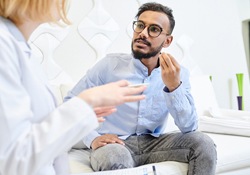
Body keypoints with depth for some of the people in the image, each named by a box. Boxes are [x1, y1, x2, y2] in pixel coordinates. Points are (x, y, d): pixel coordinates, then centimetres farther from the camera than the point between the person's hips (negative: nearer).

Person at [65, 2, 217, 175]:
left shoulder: (178, 73, 0)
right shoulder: (110, 64, -7)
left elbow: (189, 128, -8)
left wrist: (174, 86, -22)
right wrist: (92, 138, -18)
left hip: (153, 143, 4)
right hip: (114, 146, -4)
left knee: (203, 143, -17)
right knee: (115, 158, -37)